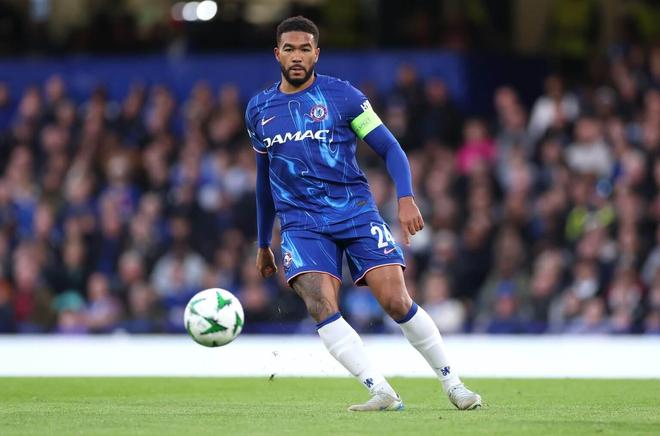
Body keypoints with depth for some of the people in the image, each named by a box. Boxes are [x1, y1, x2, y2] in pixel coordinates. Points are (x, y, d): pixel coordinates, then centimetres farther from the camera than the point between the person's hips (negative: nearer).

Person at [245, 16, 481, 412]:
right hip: (302, 225, 2)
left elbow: (389, 148, 0)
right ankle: (383, 394, -25)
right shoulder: (259, 110, 12)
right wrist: (263, 243, 28)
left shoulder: (342, 96, 1)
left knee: (397, 302, -12)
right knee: (321, 307, -24)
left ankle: (454, 385, 7)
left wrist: (406, 198, -17)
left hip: (356, 213, -2)